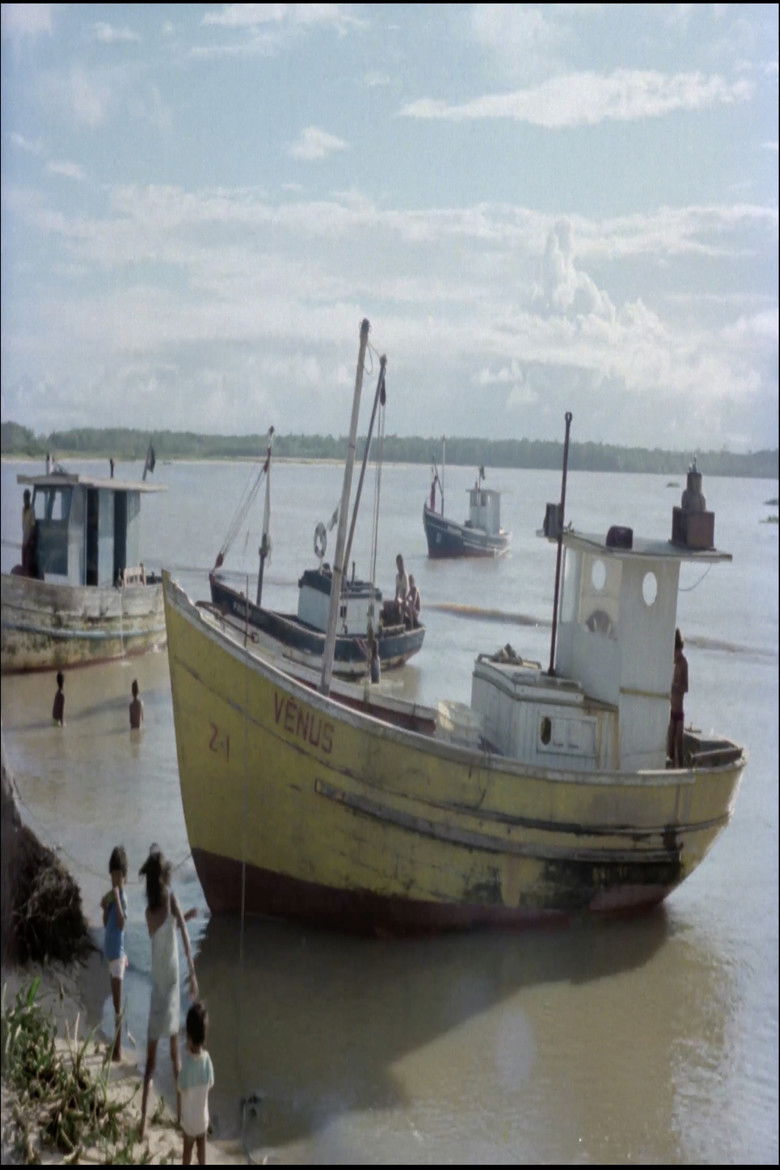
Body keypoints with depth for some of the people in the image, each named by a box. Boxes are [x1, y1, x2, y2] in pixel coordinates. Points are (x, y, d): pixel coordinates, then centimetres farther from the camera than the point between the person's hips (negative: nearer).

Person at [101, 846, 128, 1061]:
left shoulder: (122, 895, -11)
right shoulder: (112, 895, 10)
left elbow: (121, 922, -25)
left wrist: (116, 899, -26)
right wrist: (105, 907, 1)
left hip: (117, 950, -7)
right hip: (110, 950, 7)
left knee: (118, 1002, -6)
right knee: (115, 999, 13)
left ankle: (118, 1049, -5)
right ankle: (116, 1044, 21)